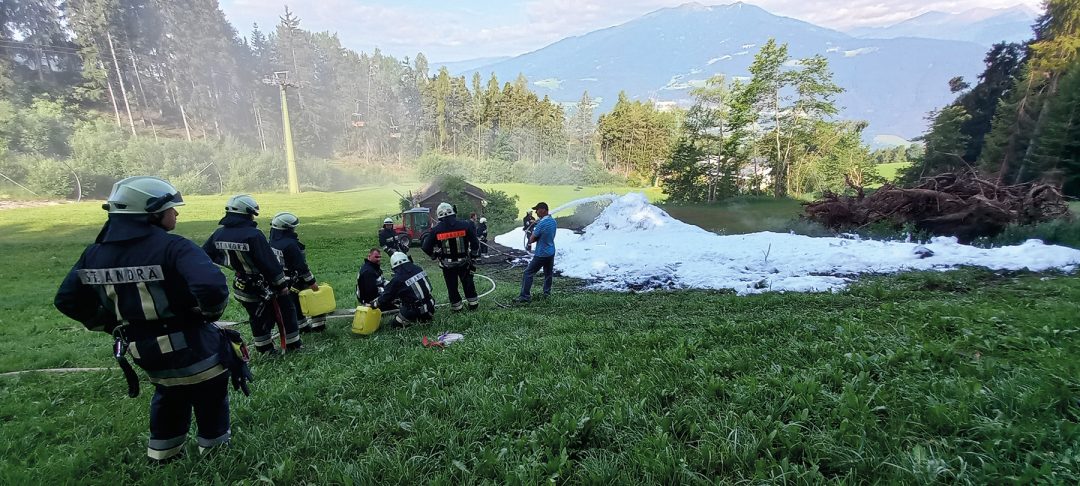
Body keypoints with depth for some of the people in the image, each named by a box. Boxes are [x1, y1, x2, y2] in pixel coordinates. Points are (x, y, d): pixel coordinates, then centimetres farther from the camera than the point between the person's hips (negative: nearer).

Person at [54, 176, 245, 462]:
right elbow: (212, 287, -40)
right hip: (193, 350, -6)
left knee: (168, 395, 32)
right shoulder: (172, 247, -25)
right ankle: (214, 450, 36)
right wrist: (210, 312, -18)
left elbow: (68, 301, 10)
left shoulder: (95, 253, -1)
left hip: (145, 354, 6)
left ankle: (163, 452, 46)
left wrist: (114, 327, 16)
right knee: (210, 399, 18)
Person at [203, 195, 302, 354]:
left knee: (258, 318, 22)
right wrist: (282, 284, -13)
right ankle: (293, 344, 18)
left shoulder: (219, 234, -3)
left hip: (241, 287, 7)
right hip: (263, 286, -7)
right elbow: (270, 262, -21)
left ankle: (264, 347, 32)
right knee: (286, 310, 11)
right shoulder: (253, 235, -24)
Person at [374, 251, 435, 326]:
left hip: (415, 311, -5)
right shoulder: (418, 268, 3)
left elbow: (387, 296, -3)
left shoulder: (397, 279, -13)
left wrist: (373, 304, 14)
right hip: (430, 307, 6)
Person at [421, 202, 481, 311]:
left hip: (447, 264, -1)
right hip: (464, 262, 1)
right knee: (468, 282, 19)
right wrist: (474, 255, 10)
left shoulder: (436, 230, -11)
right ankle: (473, 303, 28)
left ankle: (456, 305, 25)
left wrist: (434, 255, 15)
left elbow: (426, 247, -4)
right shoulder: (465, 225, -12)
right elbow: (475, 243, -6)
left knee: (452, 285, 16)